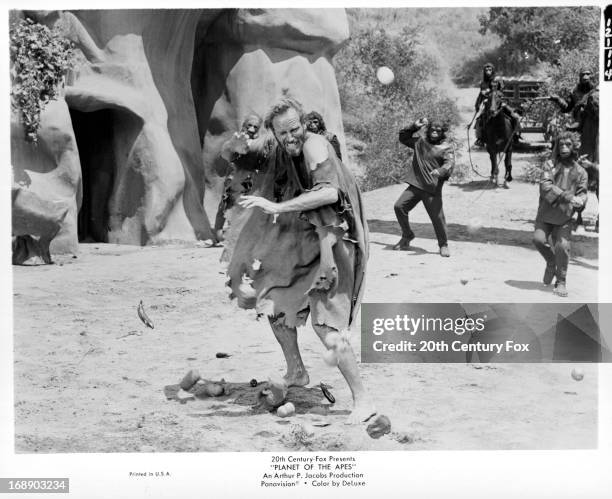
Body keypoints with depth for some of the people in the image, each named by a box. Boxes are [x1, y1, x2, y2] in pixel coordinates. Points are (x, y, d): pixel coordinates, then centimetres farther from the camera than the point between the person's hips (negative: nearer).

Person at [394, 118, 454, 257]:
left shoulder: (447, 147, 0)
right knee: (399, 206, -5)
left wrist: (440, 171, -36)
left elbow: (450, 164, -15)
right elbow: (403, 137, 23)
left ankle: (443, 245, 14)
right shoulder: (420, 141, 13)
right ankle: (407, 237, 13)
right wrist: (414, 126, 9)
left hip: (432, 189, -4)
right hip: (415, 186, 4)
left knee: (437, 217, -6)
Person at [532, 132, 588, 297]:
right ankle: (551, 263, 18)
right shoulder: (550, 165, -2)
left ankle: (561, 281, 12)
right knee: (538, 239, -14)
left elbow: (582, 194, 7)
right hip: (546, 213, 0)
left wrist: (579, 202, -19)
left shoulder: (580, 171, 4)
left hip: (564, 216, 0)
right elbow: (545, 186, -15)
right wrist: (567, 196, -26)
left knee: (562, 247, -7)